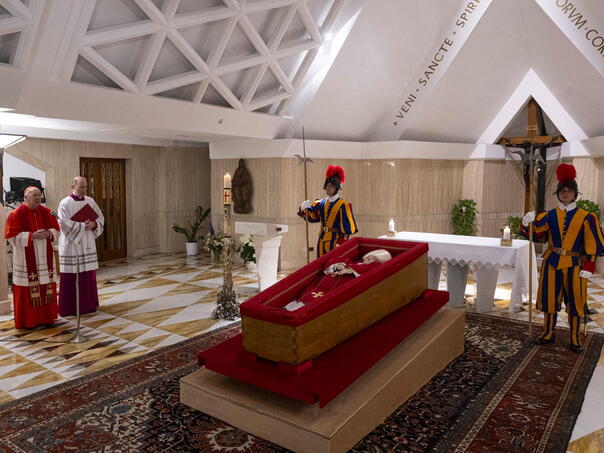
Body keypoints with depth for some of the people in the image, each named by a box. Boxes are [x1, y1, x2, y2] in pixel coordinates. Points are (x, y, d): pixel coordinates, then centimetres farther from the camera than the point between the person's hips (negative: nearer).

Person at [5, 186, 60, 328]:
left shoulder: (46, 212, 7)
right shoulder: (16, 214, -6)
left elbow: (56, 230, 11)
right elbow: (12, 236, -10)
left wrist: (49, 234, -11)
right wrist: (32, 236, -20)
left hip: (44, 256, 4)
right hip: (26, 258, -4)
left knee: (46, 286, 7)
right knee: (27, 288, -1)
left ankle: (45, 316, 18)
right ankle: (27, 320, 9)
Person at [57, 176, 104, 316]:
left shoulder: (90, 201, 9)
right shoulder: (65, 203, -7)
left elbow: (100, 218, 9)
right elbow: (64, 223, -17)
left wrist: (94, 224, -11)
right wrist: (83, 226, -18)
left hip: (87, 244, 5)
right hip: (71, 244, -5)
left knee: (88, 275, 8)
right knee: (70, 277, -2)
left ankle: (88, 304, 19)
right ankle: (69, 308, 7)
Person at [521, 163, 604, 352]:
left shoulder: (586, 217, -4)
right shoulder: (549, 215, 2)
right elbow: (535, 234, -1)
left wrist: (588, 268, -9)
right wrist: (527, 224, -22)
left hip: (574, 265, -2)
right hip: (552, 262, 2)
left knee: (574, 300, 6)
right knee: (550, 297, 8)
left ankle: (574, 338, 20)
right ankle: (548, 333, 24)